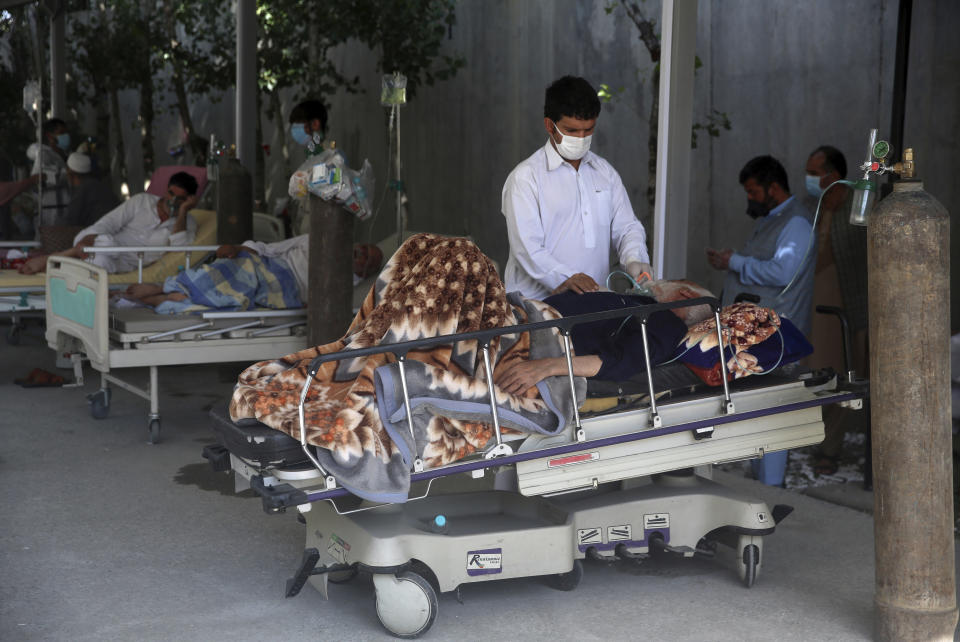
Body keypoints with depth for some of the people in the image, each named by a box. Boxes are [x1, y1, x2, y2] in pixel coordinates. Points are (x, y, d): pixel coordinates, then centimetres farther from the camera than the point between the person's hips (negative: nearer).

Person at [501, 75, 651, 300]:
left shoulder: (605, 172, 19)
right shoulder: (526, 177, -1)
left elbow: (625, 227, 19)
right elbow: (527, 247, -10)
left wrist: (634, 259, -5)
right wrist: (565, 278, -26)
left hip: (595, 299, 4)